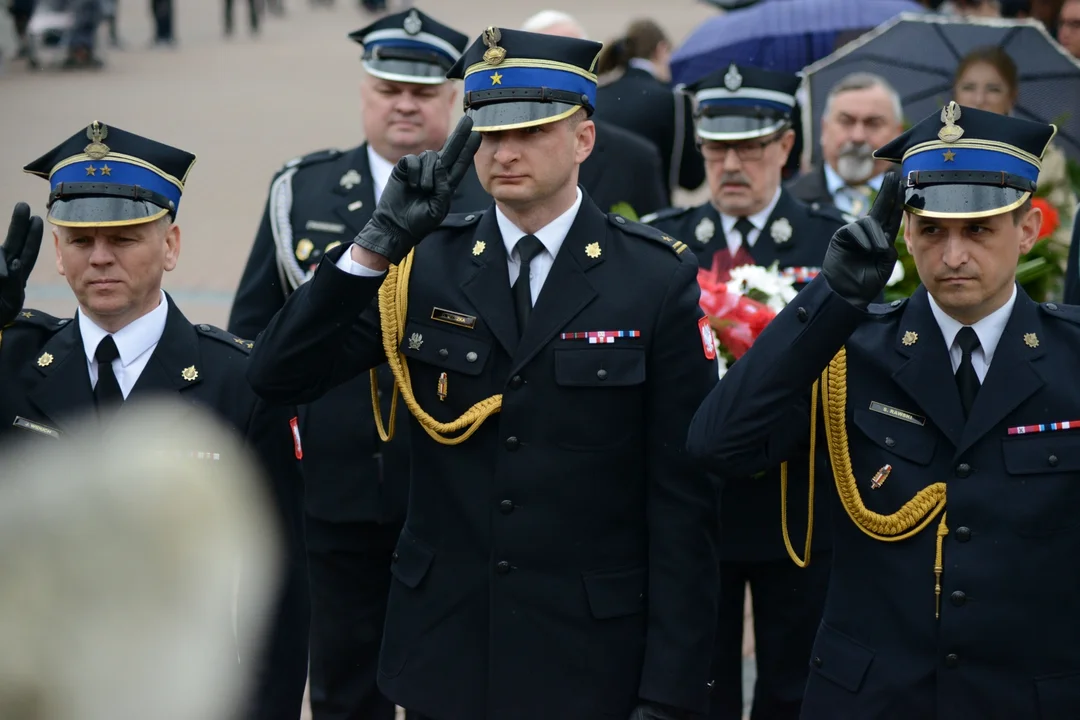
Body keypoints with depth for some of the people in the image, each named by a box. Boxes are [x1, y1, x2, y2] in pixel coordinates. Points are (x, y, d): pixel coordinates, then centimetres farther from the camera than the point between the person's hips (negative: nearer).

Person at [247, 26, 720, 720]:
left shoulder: (658, 278, -6)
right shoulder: (427, 265, 2)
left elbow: (684, 500, -6)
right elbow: (278, 377, -7)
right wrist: (380, 241, -17)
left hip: (590, 660, -2)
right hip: (446, 650, 2)